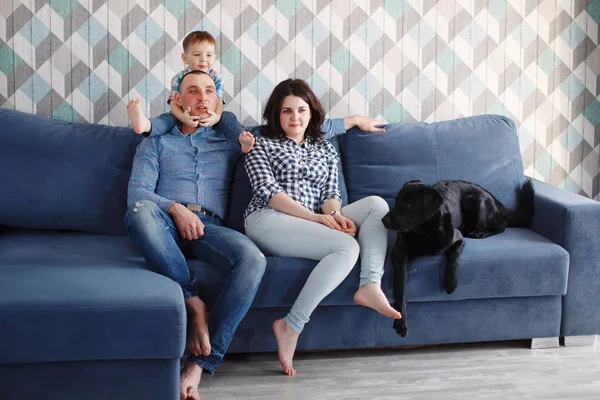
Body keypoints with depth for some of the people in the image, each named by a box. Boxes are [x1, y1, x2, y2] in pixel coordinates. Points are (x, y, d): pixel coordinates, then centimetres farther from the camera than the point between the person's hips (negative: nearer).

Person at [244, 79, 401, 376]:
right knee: (347, 247, -31)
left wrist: (334, 214, -12)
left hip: (314, 224, 5)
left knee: (376, 204, -16)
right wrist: (315, 217, -16)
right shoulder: (261, 145, 12)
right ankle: (290, 327, -30)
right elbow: (268, 191, -4)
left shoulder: (325, 149, 26)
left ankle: (370, 286, -33)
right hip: (267, 221, -5)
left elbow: (331, 193, 15)